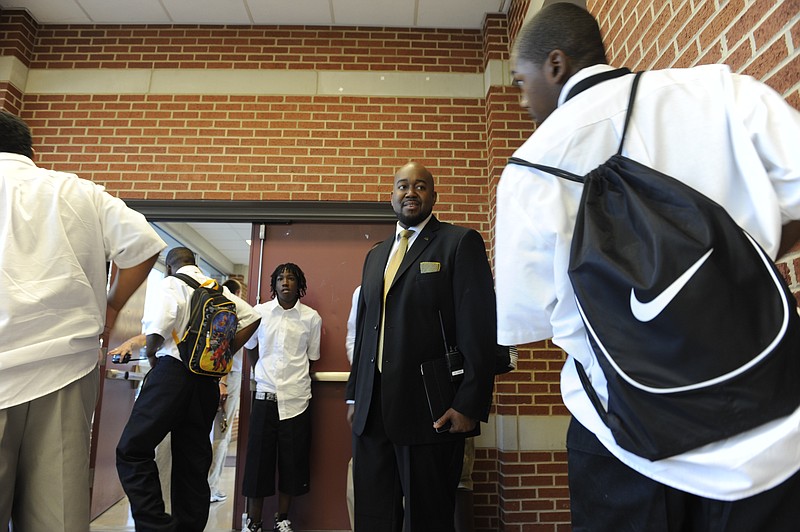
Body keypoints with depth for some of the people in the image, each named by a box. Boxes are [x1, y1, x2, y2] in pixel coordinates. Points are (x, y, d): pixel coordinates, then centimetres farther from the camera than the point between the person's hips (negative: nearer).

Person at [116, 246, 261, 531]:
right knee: (194, 460, 12)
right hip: (208, 380, 6)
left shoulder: (171, 284, -3)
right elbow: (252, 318, 7)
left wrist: (151, 356, 6)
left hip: (173, 372, -6)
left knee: (133, 450, -1)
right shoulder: (219, 289, 14)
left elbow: (155, 334, -16)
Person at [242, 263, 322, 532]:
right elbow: (250, 347, 17)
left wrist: (295, 379, 5)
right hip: (265, 397, 1)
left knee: (292, 461, 7)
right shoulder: (260, 312, 2)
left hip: (297, 400, 0)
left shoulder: (311, 317, -1)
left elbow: (312, 358, 8)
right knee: (258, 459, 6)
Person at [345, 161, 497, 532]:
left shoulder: (460, 243, -2)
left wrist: (469, 404, -15)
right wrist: (354, 396, 16)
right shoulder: (375, 255, 17)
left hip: (431, 414, -5)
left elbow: (479, 329, -10)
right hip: (371, 413, 6)